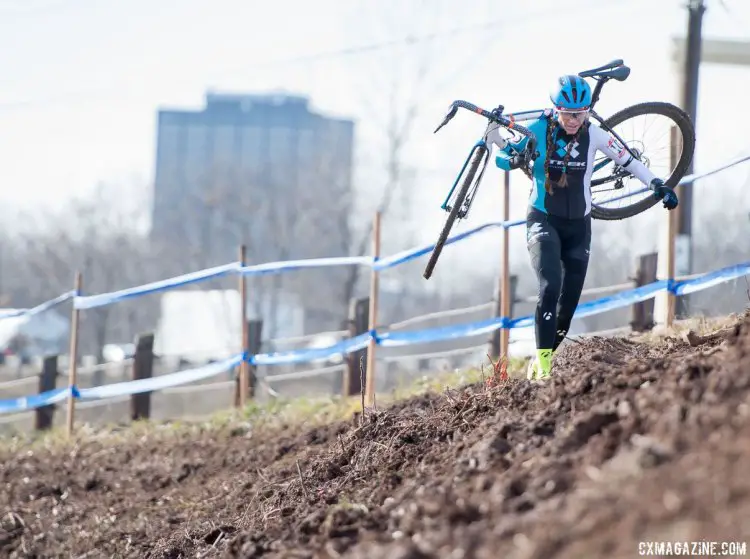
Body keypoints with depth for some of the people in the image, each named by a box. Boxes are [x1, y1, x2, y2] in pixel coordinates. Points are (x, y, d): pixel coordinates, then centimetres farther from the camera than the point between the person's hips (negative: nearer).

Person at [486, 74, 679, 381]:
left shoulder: (594, 134, -7)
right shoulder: (538, 130, -11)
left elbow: (627, 159, 1)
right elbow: (501, 156, -3)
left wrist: (656, 184, -10)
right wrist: (512, 159, -26)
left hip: (578, 225, 3)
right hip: (543, 220, -3)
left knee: (570, 299, 3)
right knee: (550, 286, -26)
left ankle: (540, 364, 22)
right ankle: (543, 363, -27)